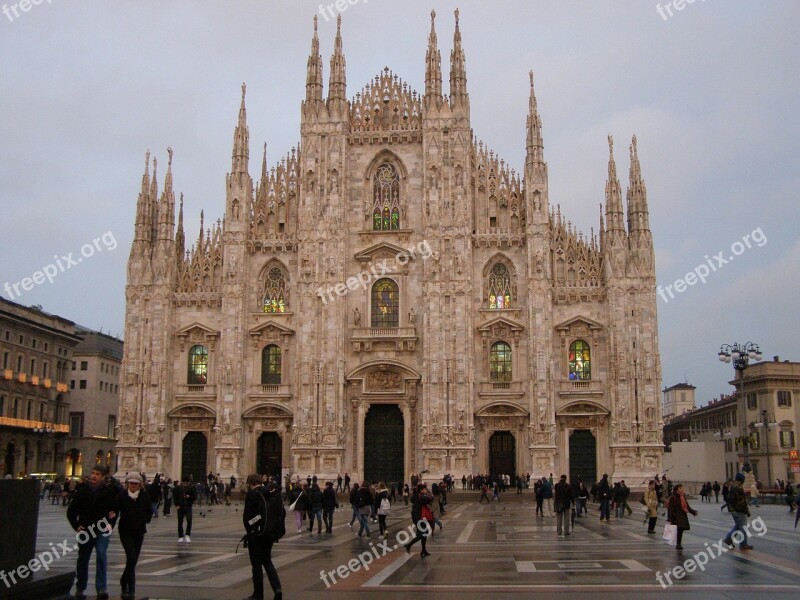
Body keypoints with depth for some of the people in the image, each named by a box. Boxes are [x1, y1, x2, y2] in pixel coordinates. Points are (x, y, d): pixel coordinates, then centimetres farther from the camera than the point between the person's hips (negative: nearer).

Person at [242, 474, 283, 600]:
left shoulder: (252, 494, -12)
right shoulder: (274, 493, 7)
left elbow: (247, 515, -14)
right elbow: (282, 513, 9)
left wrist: (249, 531, 0)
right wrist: (277, 529, 13)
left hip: (257, 534, -6)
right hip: (272, 532, 6)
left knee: (256, 564, 6)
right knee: (267, 560, 19)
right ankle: (277, 588, 4)